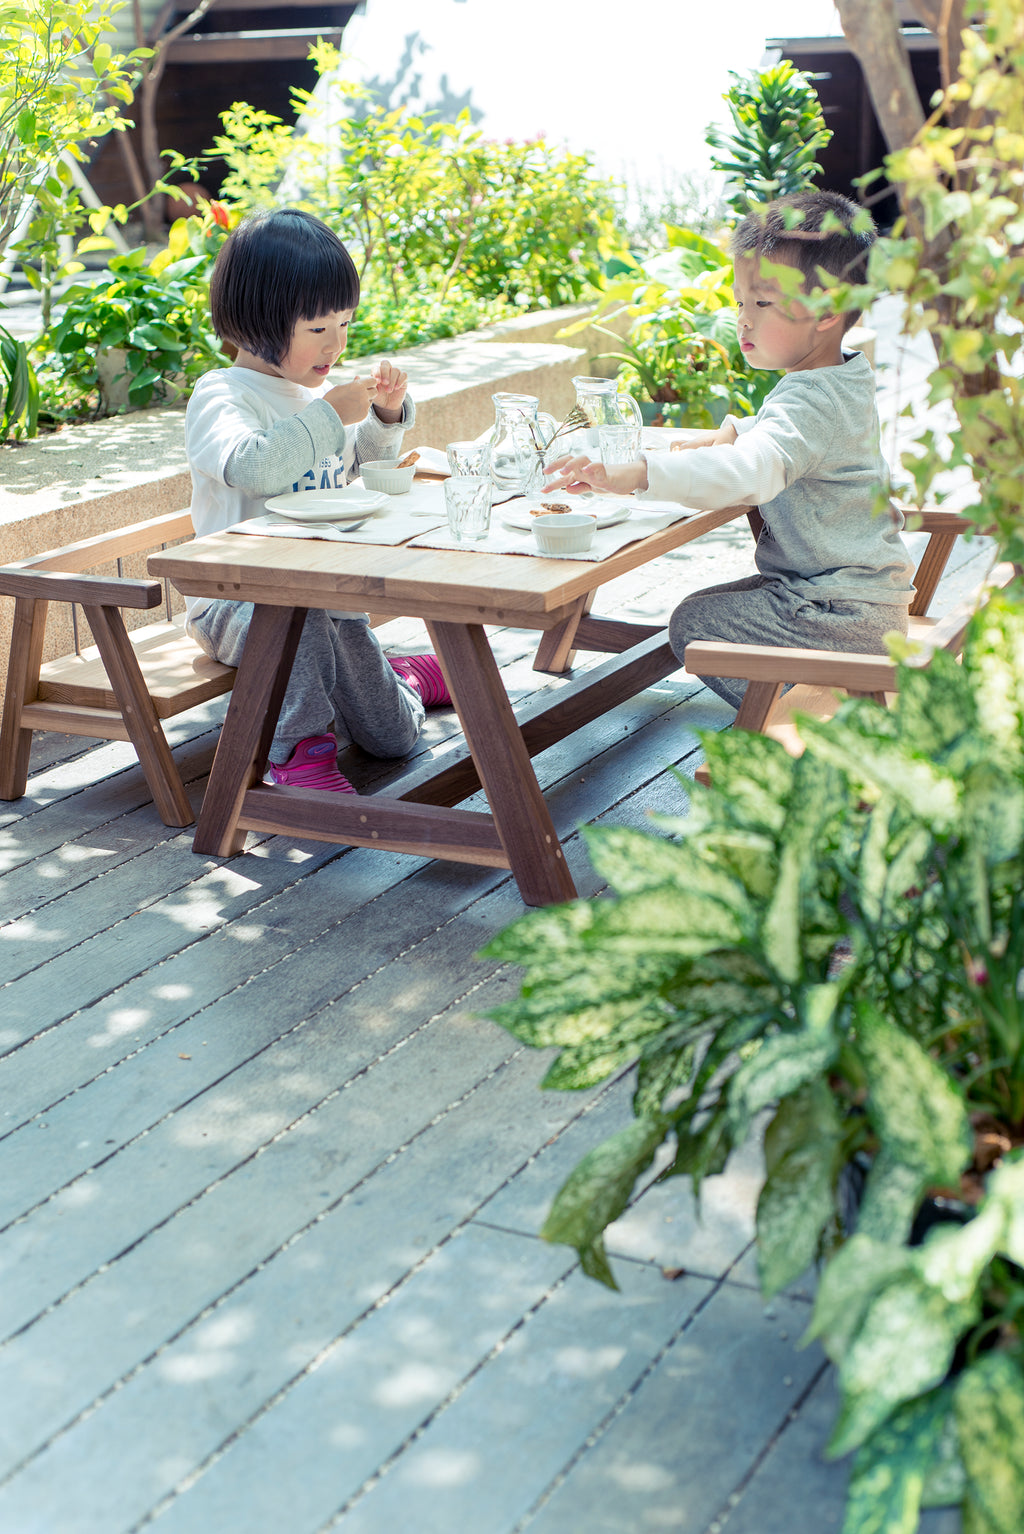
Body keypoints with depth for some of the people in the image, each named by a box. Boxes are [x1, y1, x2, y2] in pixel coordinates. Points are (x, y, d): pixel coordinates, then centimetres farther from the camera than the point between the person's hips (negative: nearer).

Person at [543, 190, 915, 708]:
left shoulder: (809, 403, -25)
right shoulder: (840, 383, 8)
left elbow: (750, 472, -45)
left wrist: (633, 474, -55)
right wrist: (734, 431, 11)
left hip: (843, 616, -10)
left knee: (693, 624, -11)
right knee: (708, 605, 20)